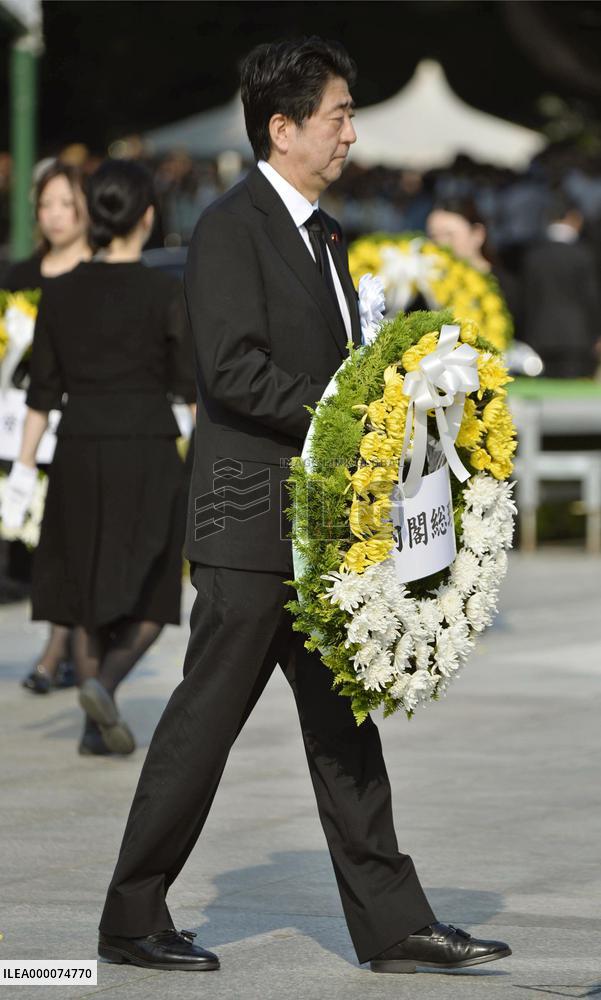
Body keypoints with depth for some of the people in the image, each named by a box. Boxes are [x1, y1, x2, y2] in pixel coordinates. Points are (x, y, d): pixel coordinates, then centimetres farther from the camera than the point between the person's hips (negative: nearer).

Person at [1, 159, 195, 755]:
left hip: (80, 448, 3)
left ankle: (96, 729, 12)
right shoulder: (164, 294, -8)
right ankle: (104, 682, -20)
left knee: (90, 594, 14)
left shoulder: (61, 293, 1)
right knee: (149, 599, 6)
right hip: (147, 449, -3)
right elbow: (193, 388, -6)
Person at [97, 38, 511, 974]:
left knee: (343, 722, 9)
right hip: (254, 519, -9)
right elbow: (232, 370, -21)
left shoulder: (323, 233, 17)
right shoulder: (231, 227, -12)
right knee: (205, 720, -2)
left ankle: (393, 922, 12)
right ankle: (132, 920, 8)